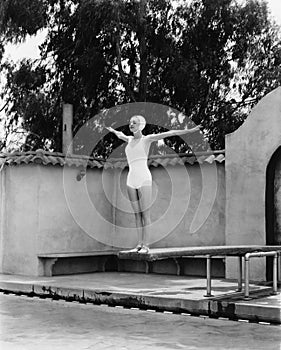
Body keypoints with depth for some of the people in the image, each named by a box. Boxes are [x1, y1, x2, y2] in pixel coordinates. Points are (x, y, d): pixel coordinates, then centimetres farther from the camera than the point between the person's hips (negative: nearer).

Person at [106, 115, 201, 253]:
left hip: (144, 180, -5)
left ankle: (145, 245, -4)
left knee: (145, 213, -5)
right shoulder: (129, 139, 18)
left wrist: (190, 130, -4)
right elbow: (120, 135, 42)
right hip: (131, 180, 5)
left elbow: (170, 133, -1)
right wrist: (112, 130, 61)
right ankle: (139, 244, 6)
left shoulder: (147, 139, 2)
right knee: (137, 214, 5)